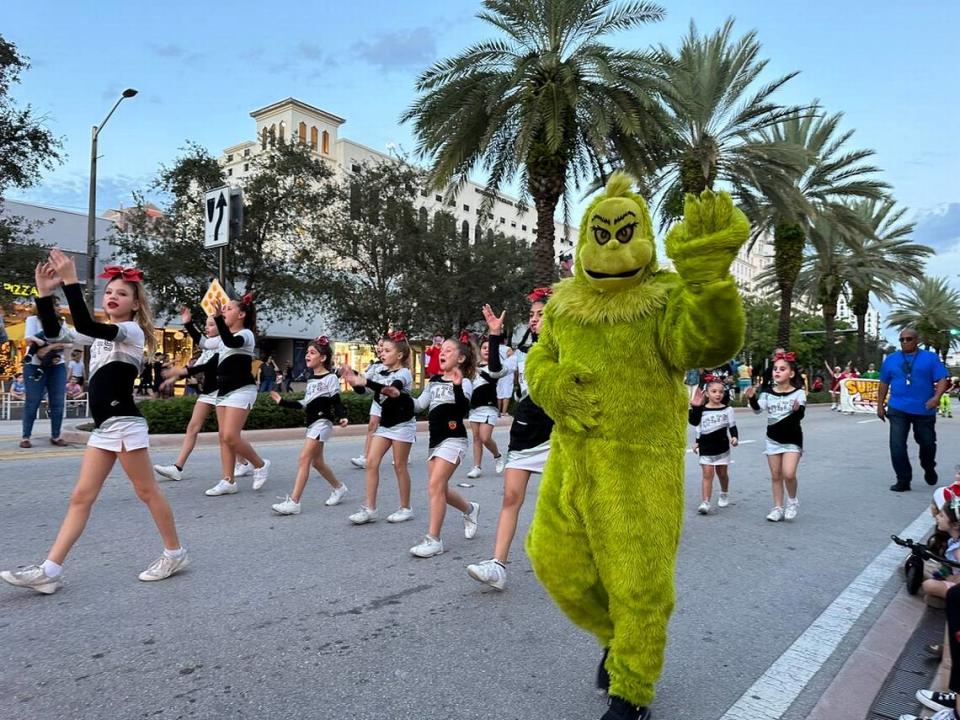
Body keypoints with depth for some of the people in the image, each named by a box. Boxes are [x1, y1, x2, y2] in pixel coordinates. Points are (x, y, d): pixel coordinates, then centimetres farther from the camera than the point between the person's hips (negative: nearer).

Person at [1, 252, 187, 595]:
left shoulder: (132, 332, -7)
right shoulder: (102, 335, 18)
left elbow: (85, 325, -23)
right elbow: (55, 331, 12)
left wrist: (70, 281, -23)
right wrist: (44, 292, 2)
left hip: (124, 424, -8)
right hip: (103, 427, 8)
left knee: (147, 491, 1)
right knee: (80, 497, 6)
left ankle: (174, 553, 14)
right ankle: (48, 570, 7)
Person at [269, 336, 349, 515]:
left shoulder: (330, 378, -9)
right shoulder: (311, 380, 15)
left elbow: (336, 402, -12)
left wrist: (341, 417, -29)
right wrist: (283, 402, 19)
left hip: (322, 422, -9)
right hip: (312, 423, 9)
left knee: (304, 458, -14)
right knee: (316, 461, 15)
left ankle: (293, 502, -14)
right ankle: (339, 488, 35)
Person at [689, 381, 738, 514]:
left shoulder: (727, 409, -2)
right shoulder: (701, 409, -2)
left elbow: (732, 426, -3)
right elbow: (698, 426, 2)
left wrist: (735, 437, -15)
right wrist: (697, 441, -6)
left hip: (722, 447, 1)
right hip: (705, 448, 0)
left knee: (722, 473, 14)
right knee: (707, 474, -6)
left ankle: (724, 494, 40)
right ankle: (705, 502, -10)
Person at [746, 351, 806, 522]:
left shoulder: (798, 393, -10)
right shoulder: (768, 393, -1)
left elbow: (800, 416, -18)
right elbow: (758, 410, -13)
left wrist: (797, 409, -40)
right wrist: (751, 398, -30)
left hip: (792, 440, -3)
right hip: (773, 439, 3)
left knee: (788, 474, -15)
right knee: (775, 476, 9)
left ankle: (792, 501, 12)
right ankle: (778, 508, 21)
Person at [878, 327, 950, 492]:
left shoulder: (931, 358, 2)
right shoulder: (891, 359, 8)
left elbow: (942, 379, -5)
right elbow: (884, 384, 13)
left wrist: (936, 397, -22)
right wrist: (880, 405, 10)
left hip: (924, 410, -1)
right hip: (898, 410, 1)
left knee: (927, 443, 12)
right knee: (897, 446, -8)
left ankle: (929, 469, 42)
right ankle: (903, 480, 3)